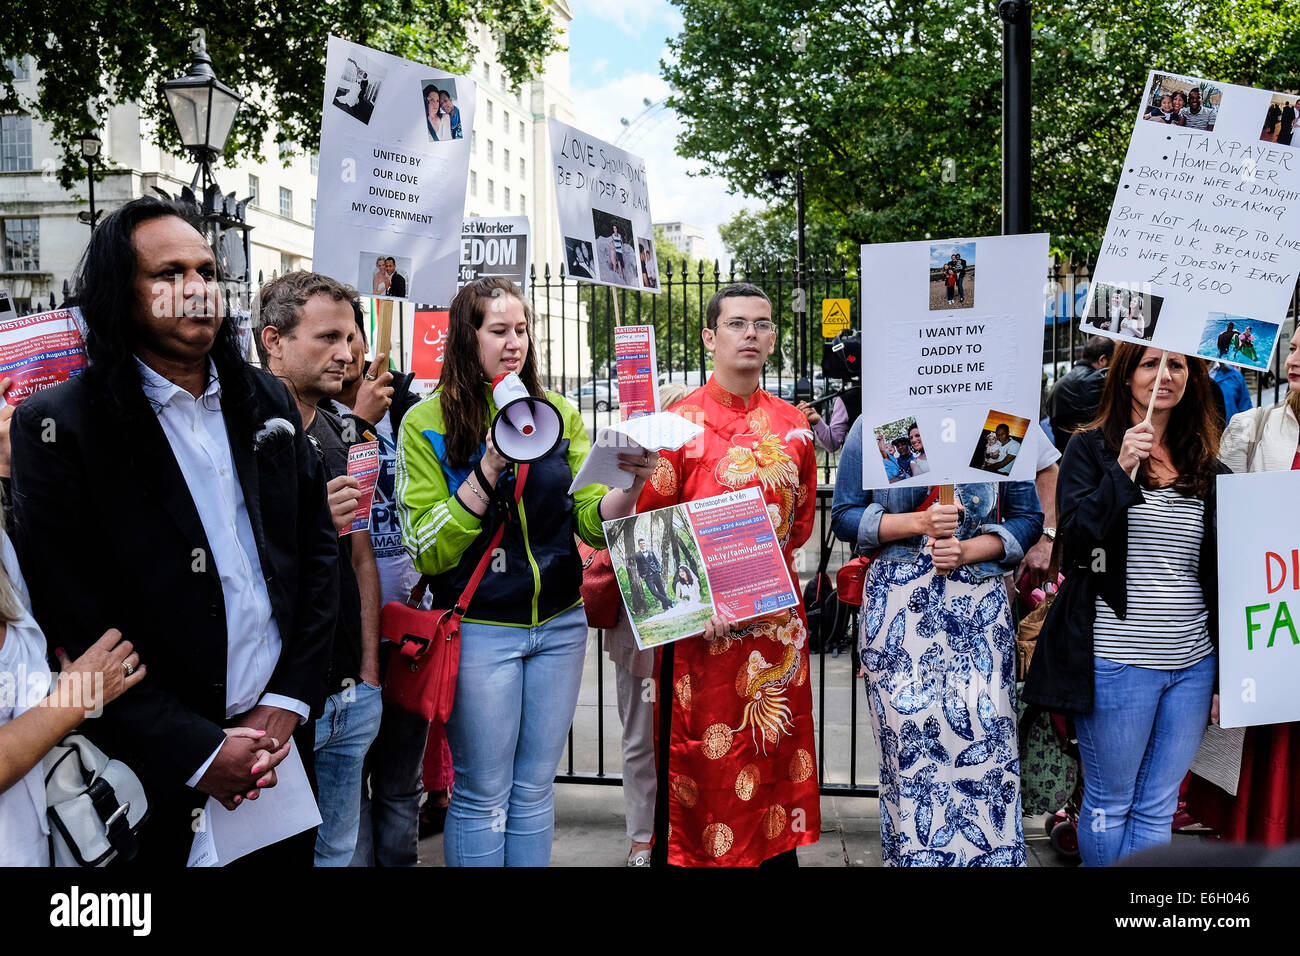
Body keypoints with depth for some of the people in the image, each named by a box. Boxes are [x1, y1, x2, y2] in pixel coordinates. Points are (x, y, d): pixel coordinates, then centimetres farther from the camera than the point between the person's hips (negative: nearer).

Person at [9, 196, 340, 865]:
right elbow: (72, 624, -13)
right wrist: (198, 751, -15)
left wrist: (290, 700, -2)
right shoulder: (58, 426, -10)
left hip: (280, 734, 5)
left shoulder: (266, 401, 5)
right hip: (159, 773, -4)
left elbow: (317, 546, 7)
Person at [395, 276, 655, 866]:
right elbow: (426, 552, -11)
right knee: (483, 795, 7)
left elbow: (593, 520, 1)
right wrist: (488, 470, -22)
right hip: (480, 629, -3)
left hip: (560, 624, 4)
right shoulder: (428, 423, -6)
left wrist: (631, 487, -20)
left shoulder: (557, 413, 5)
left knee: (534, 790, 15)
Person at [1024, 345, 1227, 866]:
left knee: (1157, 809, 12)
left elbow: (1221, 571, 13)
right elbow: (1075, 540, -12)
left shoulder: (1206, 463, 10)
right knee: (1110, 803, 8)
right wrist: (1122, 468, -21)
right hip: (1117, 661, -4)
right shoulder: (1092, 448, -1)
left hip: (1193, 664, 4)